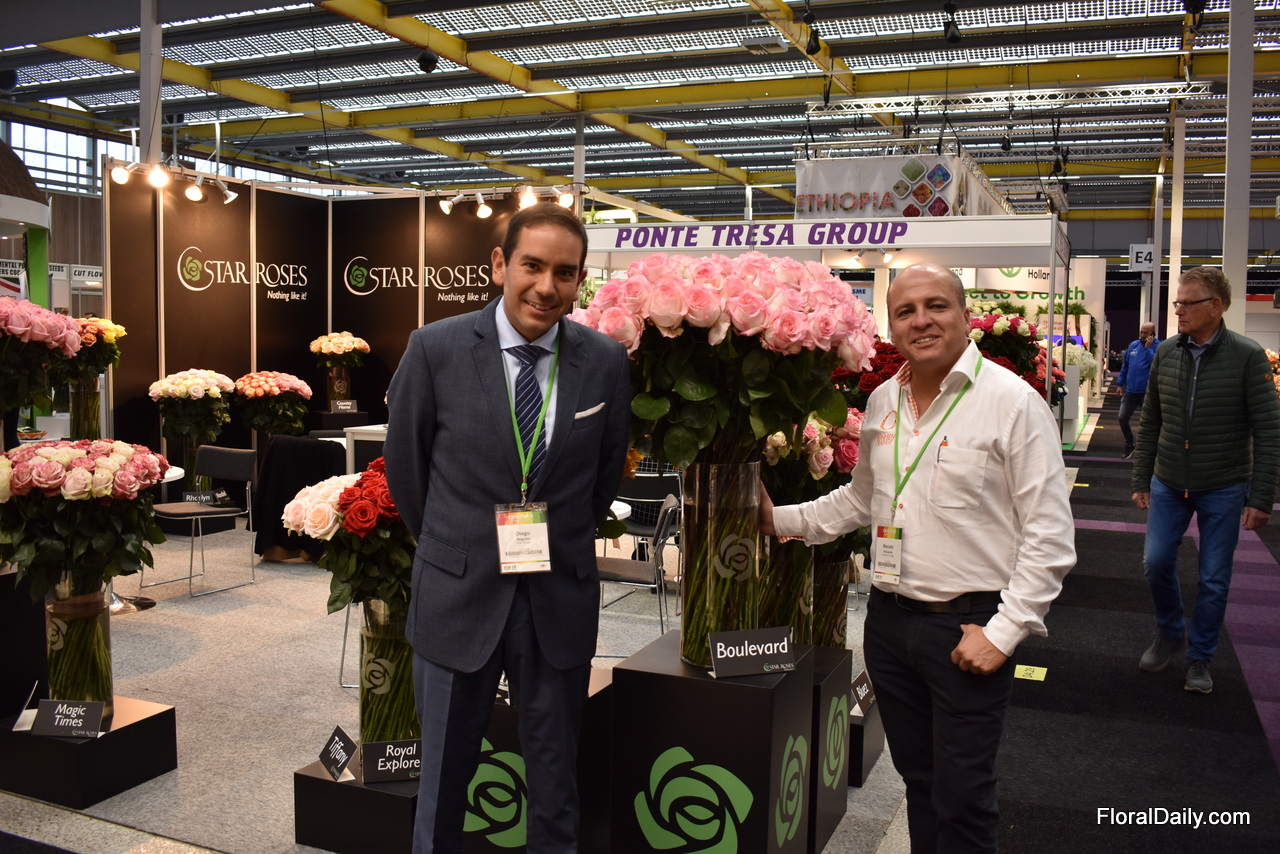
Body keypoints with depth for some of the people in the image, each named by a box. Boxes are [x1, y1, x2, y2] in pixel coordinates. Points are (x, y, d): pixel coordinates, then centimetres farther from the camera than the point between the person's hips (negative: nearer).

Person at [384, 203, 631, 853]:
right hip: (458, 595, -1)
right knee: (442, 777, 15)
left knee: (555, 782, 16)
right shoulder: (436, 348, -9)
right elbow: (404, 464, 3)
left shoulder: (606, 361, -4)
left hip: (560, 599, 1)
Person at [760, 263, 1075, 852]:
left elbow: (1049, 536, -11)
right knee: (917, 780, 20)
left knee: (961, 798, 5)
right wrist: (782, 520, 11)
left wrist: (1003, 631, -14)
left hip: (968, 627, -5)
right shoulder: (882, 401, 8)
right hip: (890, 619, 6)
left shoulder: (1013, 401, -11)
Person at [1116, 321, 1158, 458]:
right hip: (1130, 391, 5)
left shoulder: (1158, 347, -8)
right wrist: (1120, 383, 17)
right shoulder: (1133, 345, 9)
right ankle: (1129, 445, 23)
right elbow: (1125, 366, 17)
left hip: (1147, 392, -5)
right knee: (1122, 418, 4)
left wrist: (1148, 348, -23)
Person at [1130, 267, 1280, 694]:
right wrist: (1141, 480, 7)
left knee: (1214, 579, 6)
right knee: (1156, 561, 1)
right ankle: (1170, 633, 27)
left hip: (1223, 490, -3)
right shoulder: (1166, 353, 0)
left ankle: (1199, 659, 22)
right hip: (1168, 484, 3)